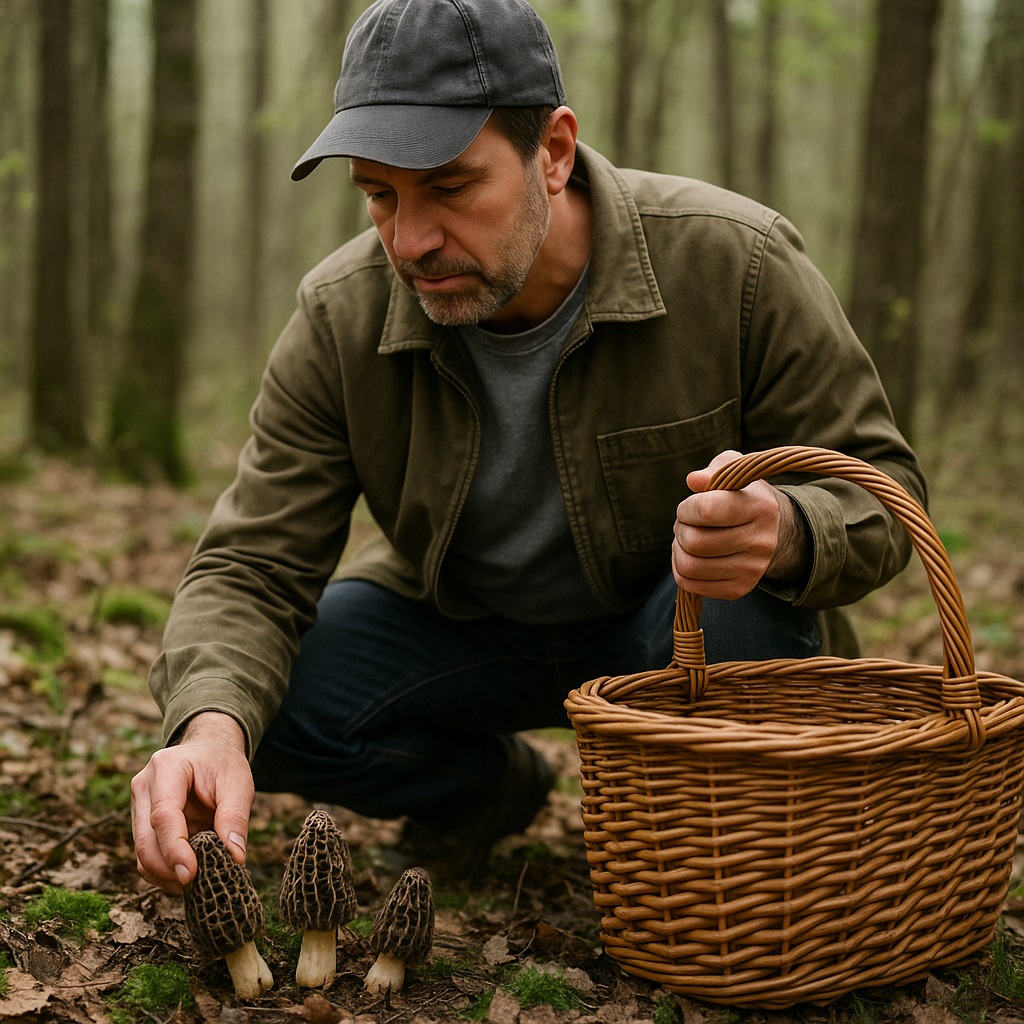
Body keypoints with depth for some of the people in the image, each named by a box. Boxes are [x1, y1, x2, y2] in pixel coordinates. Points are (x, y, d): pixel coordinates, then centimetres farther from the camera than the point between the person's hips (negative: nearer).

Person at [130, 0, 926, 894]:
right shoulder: (340, 319, -20)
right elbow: (254, 567, -19)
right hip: (464, 628, 3)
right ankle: (489, 786, 11)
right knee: (262, 696, -21)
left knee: (740, 598, -37)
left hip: (676, 618, -2)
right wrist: (212, 727, -42)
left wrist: (784, 532, -45)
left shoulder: (737, 263, -26)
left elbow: (881, 492, -18)